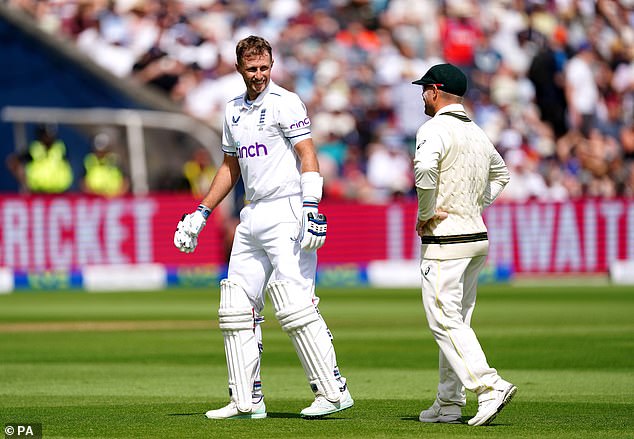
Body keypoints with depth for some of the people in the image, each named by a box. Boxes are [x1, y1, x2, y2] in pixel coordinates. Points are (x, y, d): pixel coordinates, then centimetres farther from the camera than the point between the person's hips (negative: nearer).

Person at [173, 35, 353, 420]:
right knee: (237, 307, 6)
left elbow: (308, 155, -15)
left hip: (287, 212, -9)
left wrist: (312, 208, -26)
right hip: (253, 216, 9)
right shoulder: (234, 111, 17)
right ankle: (247, 401, 11)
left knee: (295, 305, -15)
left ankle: (334, 391, -12)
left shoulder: (285, 103, -6)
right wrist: (201, 214, 24)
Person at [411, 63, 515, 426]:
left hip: (445, 239, -9)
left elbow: (425, 166, -32)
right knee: (457, 321, 13)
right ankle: (449, 404, 15)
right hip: (478, 235, 9)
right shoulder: (477, 132, 15)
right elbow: (501, 174, 32)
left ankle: (490, 386, -22)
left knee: (445, 321, -9)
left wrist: (425, 213, -18)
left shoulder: (435, 128, -12)